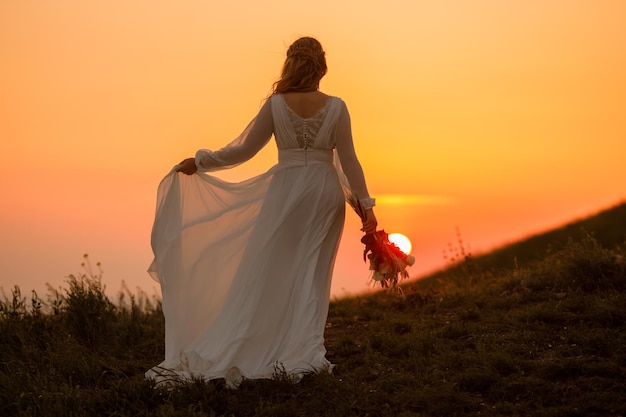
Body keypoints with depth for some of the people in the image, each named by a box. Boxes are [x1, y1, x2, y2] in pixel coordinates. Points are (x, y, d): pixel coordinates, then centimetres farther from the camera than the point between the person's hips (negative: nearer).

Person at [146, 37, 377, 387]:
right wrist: (365, 204, 6)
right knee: (312, 273, 9)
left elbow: (244, 149, -1)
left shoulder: (276, 105, -4)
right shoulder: (336, 107, -4)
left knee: (265, 271, 4)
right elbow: (348, 161, -2)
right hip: (325, 192, 1)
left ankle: (233, 354, 6)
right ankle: (305, 352, 8)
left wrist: (200, 163, 11)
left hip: (286, 189, 0)